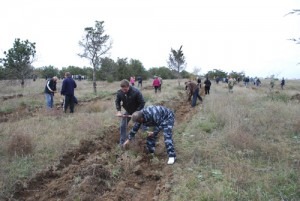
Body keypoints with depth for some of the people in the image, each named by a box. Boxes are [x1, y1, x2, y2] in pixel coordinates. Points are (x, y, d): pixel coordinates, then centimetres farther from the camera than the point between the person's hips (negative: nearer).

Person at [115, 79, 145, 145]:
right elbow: (117, 102, -3)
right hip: (127, 111, 3)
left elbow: (142, 103, -24)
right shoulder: (119, 92, -21)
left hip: (137, 111, -3)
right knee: (122, 125, -1)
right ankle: (122, 143, 10)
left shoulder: (136, 92, -33)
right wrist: (118, 111, -15)